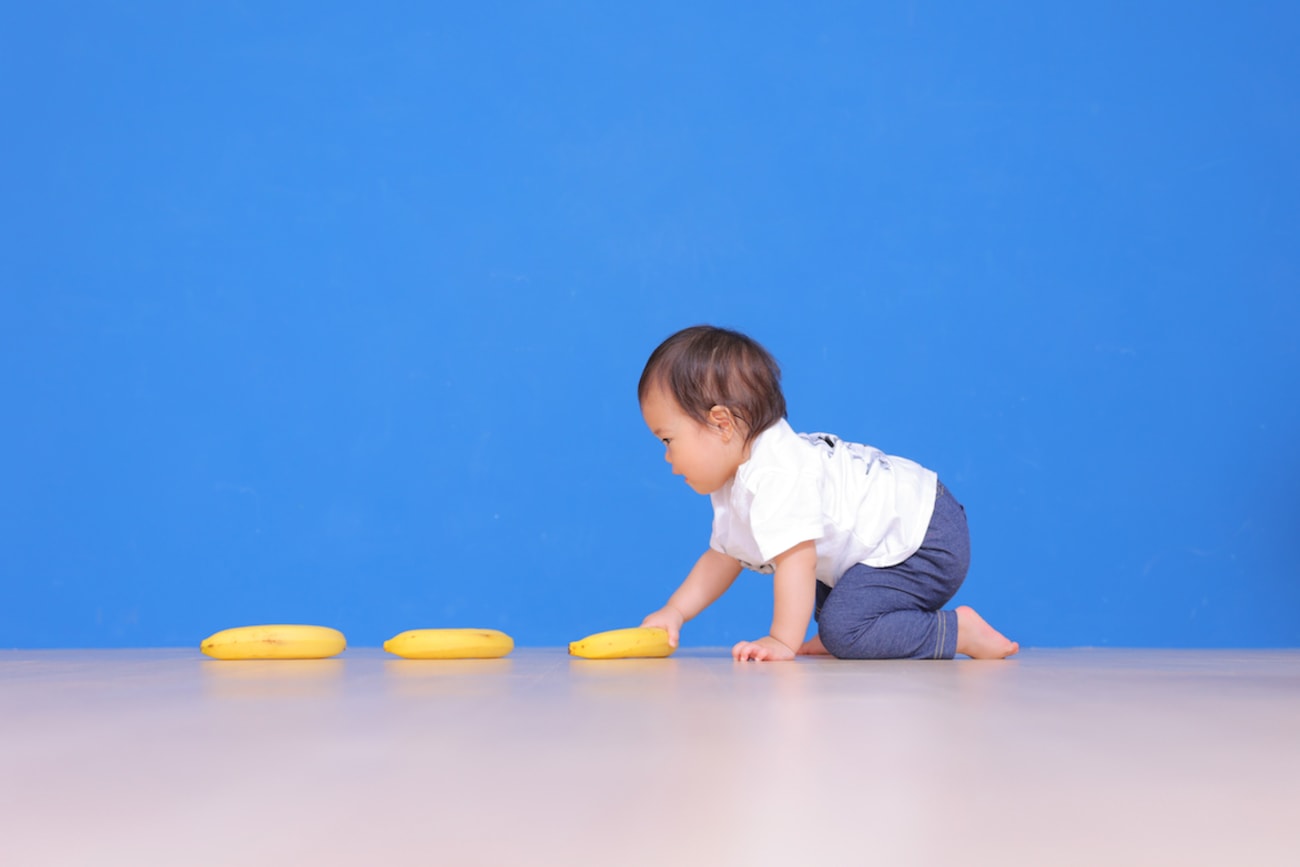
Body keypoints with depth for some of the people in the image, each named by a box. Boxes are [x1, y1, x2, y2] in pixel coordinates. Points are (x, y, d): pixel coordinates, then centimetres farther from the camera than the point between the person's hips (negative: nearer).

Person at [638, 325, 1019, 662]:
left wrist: (783, 642, -28)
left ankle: (959, 631, -13)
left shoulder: (775, 476, -29)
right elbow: (722, 557, 16)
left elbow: (795, 559, -33)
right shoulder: (734, 485, 6)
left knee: (843, 630, -23)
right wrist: (674, 612, 7)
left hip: (925, 542, -11)